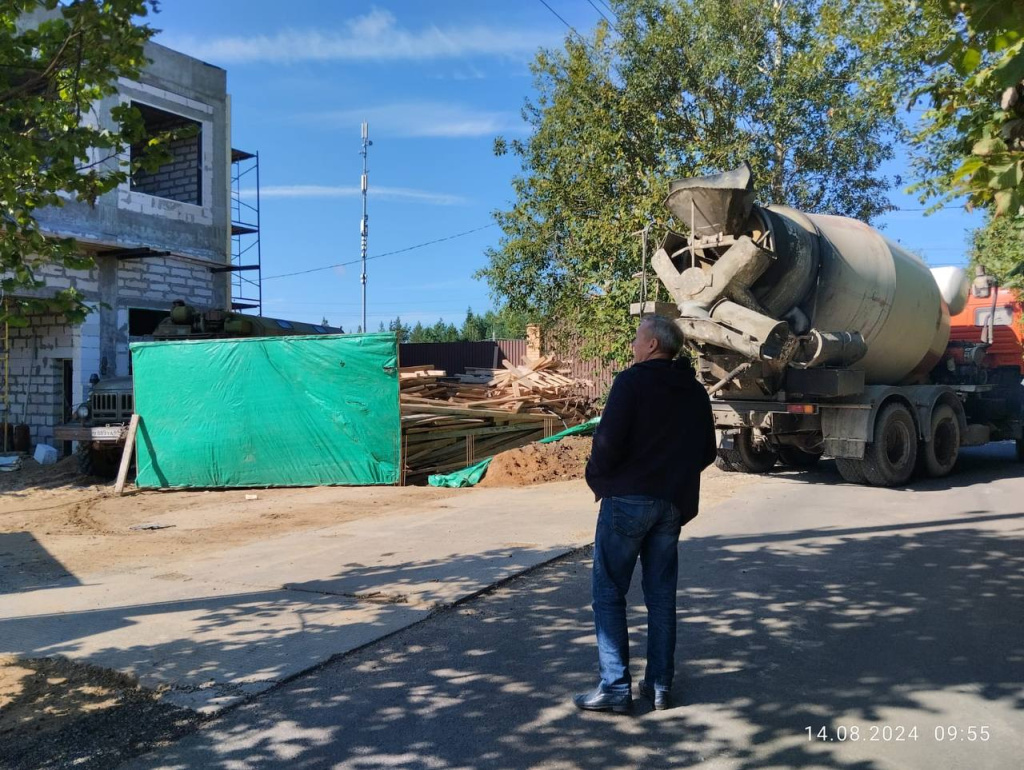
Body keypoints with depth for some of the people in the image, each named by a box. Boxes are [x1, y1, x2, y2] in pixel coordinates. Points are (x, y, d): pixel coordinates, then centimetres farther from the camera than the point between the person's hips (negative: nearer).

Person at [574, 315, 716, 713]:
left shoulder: (632, 382, -10)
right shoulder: (695, 392, 11)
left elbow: (608, 441, -18)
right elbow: (707, 452, 14)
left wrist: (598, 478, -2)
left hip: (628, 498, -6)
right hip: (674, 504, 7)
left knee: (609, 593, 2)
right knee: (661, 596, 13)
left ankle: (615, 687, 2)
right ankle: (660, 685, 19)